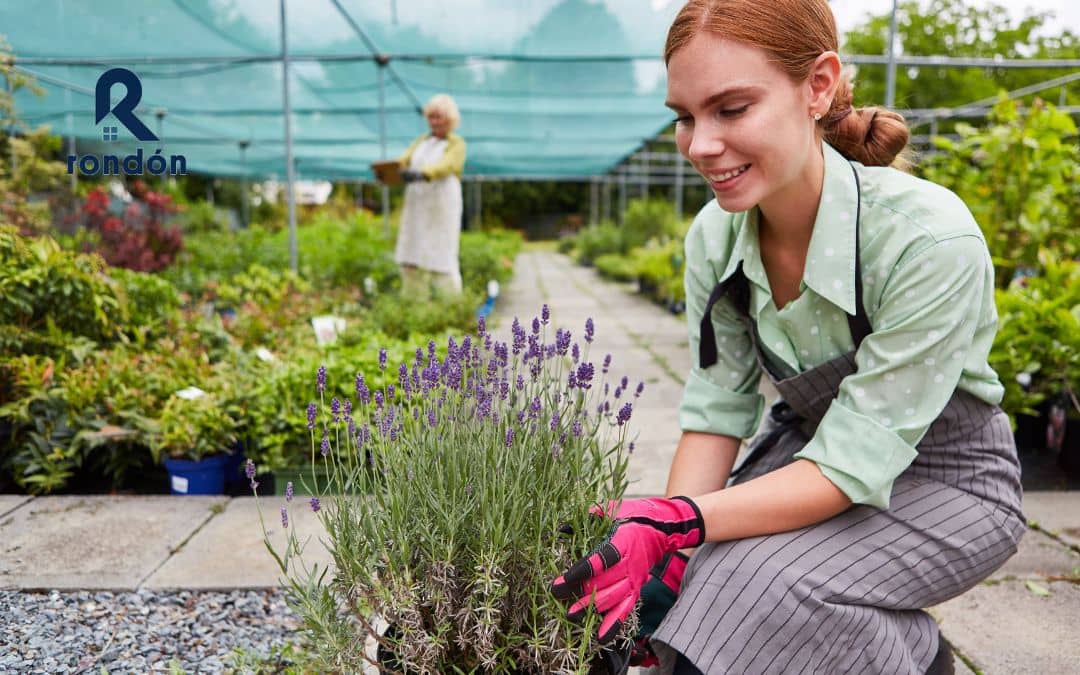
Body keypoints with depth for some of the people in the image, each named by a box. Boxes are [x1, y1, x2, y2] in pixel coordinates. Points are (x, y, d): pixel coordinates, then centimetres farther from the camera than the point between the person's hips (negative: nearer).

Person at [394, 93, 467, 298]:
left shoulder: (457, 144, 2)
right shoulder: (421, 141, 19)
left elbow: (446, 166, -18)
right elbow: (403, 160, 3)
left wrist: (422, 174, -38)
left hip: (442, 210, -5)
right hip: (416, 210, 5)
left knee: (442, 260, -8)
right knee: (411, 259, 3)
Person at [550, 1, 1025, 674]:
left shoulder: (929, 239, -30)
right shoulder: (714, 236, -13)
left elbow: (854, 464, -28)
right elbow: (717, 412, -8)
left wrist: (680, 520, -38)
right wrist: (667, 541, -21)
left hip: (946, 480, -4)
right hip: (808, 451, 5)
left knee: (758, 581, -30)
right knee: (671, 594, -16)